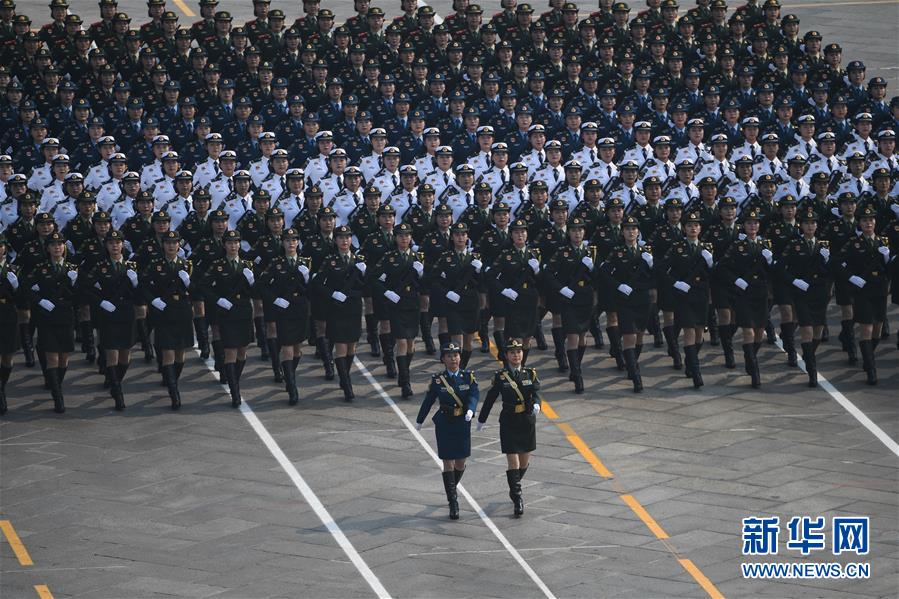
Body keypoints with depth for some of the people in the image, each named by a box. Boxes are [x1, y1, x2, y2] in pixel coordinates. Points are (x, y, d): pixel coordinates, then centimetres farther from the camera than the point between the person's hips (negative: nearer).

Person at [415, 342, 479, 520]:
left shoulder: (469, 377, -1)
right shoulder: (437, 380, -4)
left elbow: (474, 394, -15)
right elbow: (428, 401, 3)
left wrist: (470, 410, -34)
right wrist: (419, 421, 11)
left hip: (463, 424, 2)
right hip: (444, 425, -2)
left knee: (461, 462, 11)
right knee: (448, 463, -3)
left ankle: (451, 489, 39)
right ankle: (453, 503, -2)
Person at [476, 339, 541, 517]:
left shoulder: (530, 373, 2)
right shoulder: (500, 376, -3)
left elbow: (536, 391, -11)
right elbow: (490, 398, 4)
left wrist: (536, 404, -33)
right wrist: (481, 419, 10)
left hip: (528, 421, 3)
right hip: (509, 422, -3)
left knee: (524, 462, 14)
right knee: (513, 462, -8)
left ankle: (514, 488, 41)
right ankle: (517, 499, -4)